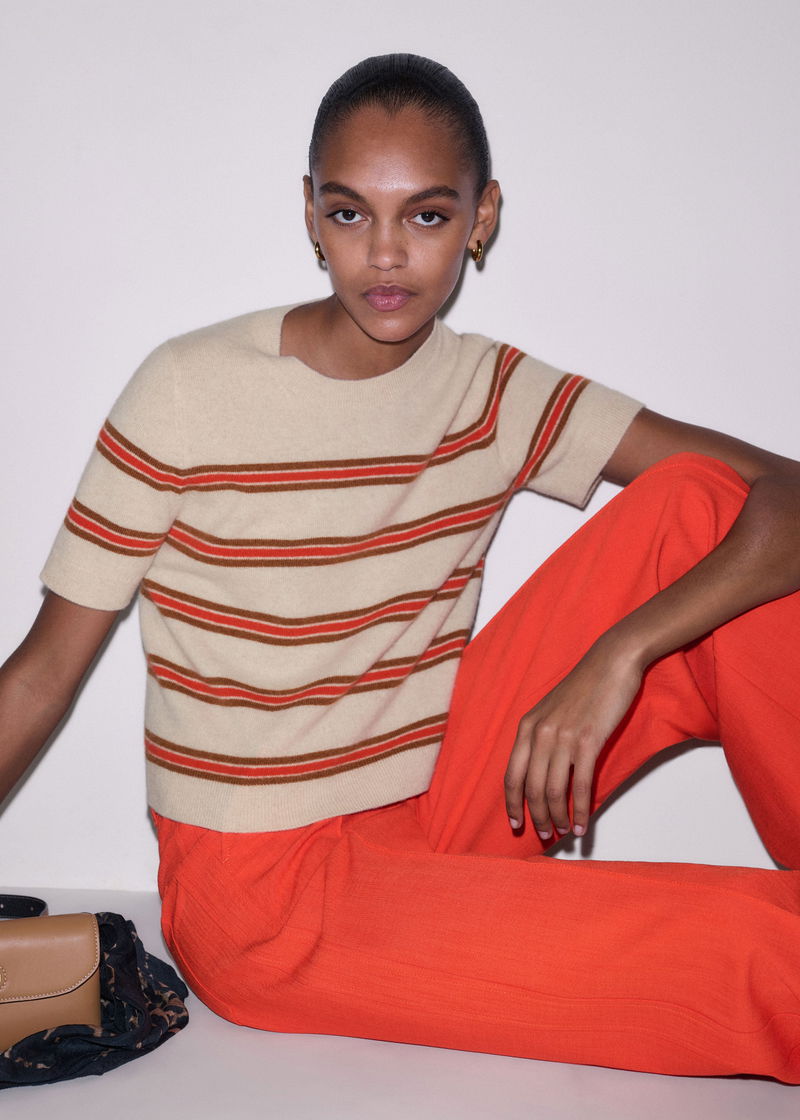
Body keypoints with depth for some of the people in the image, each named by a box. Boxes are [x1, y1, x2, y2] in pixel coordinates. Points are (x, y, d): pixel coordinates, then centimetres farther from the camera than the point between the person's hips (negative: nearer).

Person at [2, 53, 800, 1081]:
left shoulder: (494, 395, -1)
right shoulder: (189, 393, -10)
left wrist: (618, 651, -24)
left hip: (441, 818, 5)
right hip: (264, 894, -4)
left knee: (697, 504, -11)